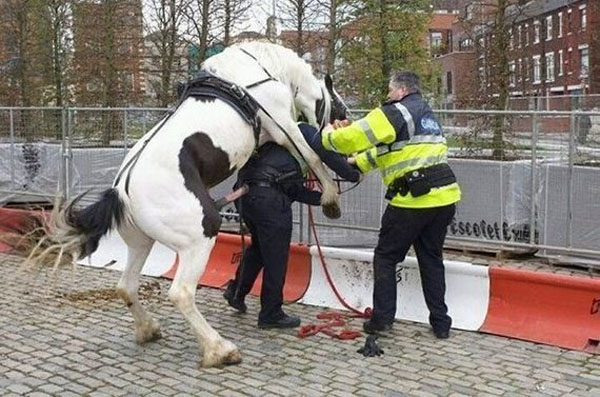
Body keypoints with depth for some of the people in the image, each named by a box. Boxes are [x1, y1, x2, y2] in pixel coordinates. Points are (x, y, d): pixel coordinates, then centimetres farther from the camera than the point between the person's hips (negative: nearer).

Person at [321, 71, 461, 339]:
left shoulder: (395, 113, -6)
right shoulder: (426, 114, 23)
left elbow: (355, 136, -12)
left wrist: (329, 136, 7)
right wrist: (358, 162, 28)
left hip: (413, 199, -8)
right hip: (444, 196, 8)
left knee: (386, 257, 7)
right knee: (431, 258, 16)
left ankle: (382, 318, 8)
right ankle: (440, 322, 17)